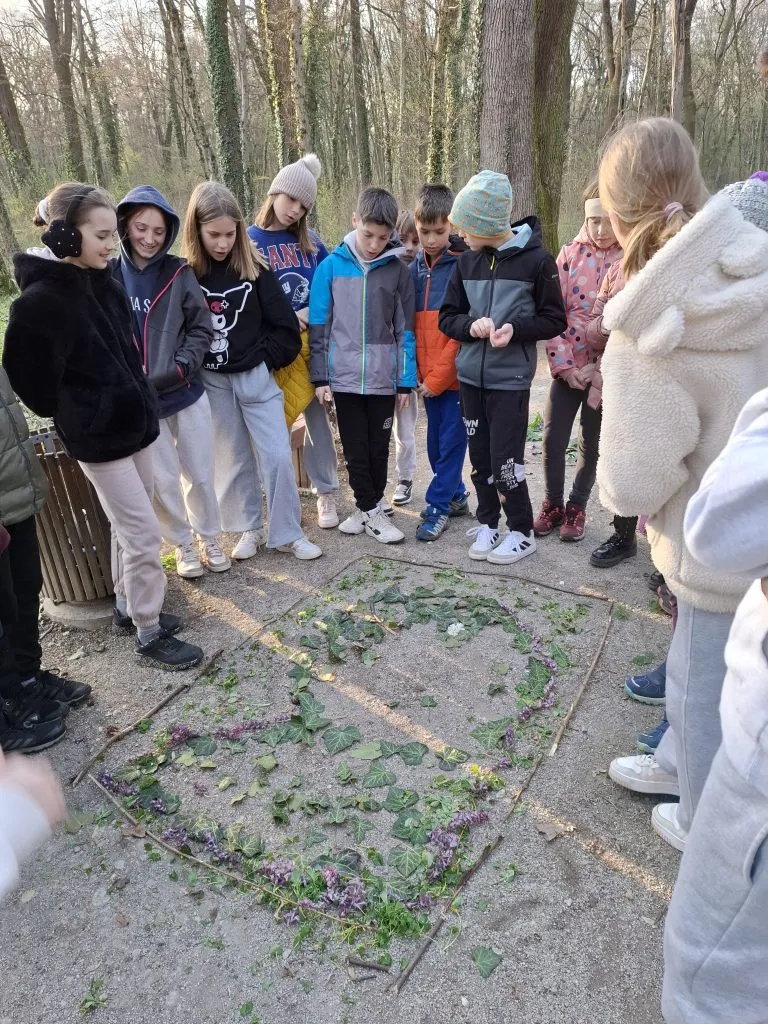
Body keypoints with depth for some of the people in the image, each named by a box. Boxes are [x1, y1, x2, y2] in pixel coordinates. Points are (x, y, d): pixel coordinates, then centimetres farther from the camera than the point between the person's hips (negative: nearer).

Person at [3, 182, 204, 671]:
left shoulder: (106, 282, 4)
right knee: (144, 532, -3)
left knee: (128, 525, 18)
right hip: (97, 434, -7)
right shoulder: (41, 301, -19)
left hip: (133, 421, 8)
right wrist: (76, 413, -2)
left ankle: (127, 605, 36)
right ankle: (149, 632, 12)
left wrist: (139, 401, 9)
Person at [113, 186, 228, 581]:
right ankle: (183, 545, 29)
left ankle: (209, 538, 31)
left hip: (187, 393, 0)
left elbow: (202, 329, -1)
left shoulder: (179, 273, -3)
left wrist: (177, 368, -13)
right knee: (163, 479, 10)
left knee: (200, 474, 11)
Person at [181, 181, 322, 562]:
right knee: (233, 459, 11)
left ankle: (288, 534, 11)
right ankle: (249, 528, 26)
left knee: (278, 455, -2)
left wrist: (264, 360, -5)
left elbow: (284, 324, -3)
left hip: (255, 376, 0)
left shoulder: (255, 269, -4)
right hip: (212, 381, 0)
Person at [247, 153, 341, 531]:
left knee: (317, 415, 7)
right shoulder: (248, 241, 0)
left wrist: (315, 314, -10)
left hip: (312, 341, 2)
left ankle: (325, 492, 18)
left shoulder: (311, 240, 8)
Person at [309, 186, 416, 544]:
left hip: (383, 379, 1)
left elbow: (405, 328, 3)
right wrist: (320, 376, -2)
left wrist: (406, 380, 0)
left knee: (379, 450, 10)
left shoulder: (397, 270, 1)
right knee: (355, 451, 7)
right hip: (344, 377, -1)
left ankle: (368, 509, 26)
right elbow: (318, 325, 0)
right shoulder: (331, 266, -2)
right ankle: (371, 511, 21)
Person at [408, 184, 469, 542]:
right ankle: (456, 496, 29)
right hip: (426, 376, 6)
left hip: (455, 374, -6)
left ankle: (438, 506, 11)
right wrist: (414, 372, 3)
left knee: (451, 439, 1)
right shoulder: (414, 268, 9)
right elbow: (409, 324, 12)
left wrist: (438, 376, -13)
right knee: (436, 440, 13)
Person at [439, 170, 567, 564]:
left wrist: (515, 329, -19)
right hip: (470, 375, 4)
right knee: (480, 456, 10)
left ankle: (522, 531, 15)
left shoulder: (536, 260, -8)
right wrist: (471, 325, -12)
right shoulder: (467, 262, 5)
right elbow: (447, 317, 9)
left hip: (511, 378, -4)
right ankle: (487, 521, 28)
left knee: (505, 459, -4)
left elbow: (554, 320, -2)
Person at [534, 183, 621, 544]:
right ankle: (552, 504, 22)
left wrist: (599, 367, -14)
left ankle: (577, 507, 27)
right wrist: (564, 364, -9)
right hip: (567, 366, 2)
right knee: (553, 439, 3)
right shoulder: (570, 254, 0)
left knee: (592, 443, 10)